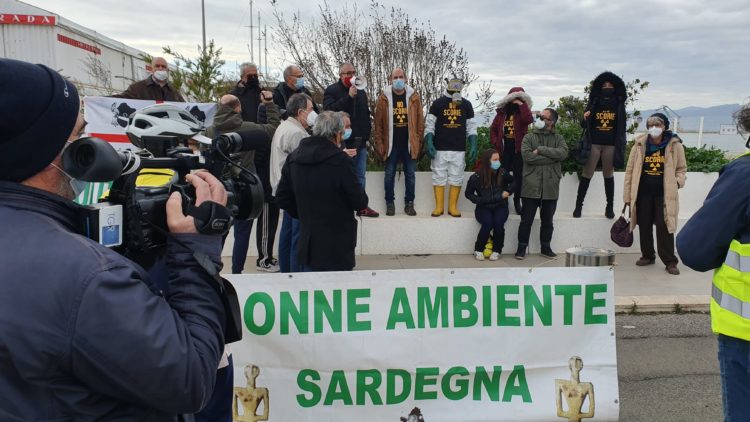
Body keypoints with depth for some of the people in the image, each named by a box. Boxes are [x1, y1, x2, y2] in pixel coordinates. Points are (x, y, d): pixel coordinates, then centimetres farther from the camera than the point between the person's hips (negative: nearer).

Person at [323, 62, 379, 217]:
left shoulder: (361, 91, 17)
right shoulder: (332, 91, -2)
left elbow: (366, 114, 24)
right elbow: (330, 110, -18)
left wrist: (367, 133, 14)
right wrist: (349, 96, -21)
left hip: (360, 141, 6)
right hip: (343, 141, -6)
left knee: (360, 175, 8)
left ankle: (361, 205, 16)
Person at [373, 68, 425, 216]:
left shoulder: (414, 97, 2)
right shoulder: (384, 97, -1)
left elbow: (420, 121, 2)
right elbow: (378, 123, -2)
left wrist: (419, 142, -3)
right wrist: (380, 144, -7)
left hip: (409, 144, 1)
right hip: (391, 144, -1)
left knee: (410, 175, 7)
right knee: (389, 175, 7)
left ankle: (409, 203, 18)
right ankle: (390, 203, 17)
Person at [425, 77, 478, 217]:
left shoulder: (466, 104, 7)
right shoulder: (438, 103, 1)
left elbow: (471, 127, 9)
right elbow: (429, 125, 0)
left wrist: (473, 146, 0)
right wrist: (429, 143, -11)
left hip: (459, 149, 1)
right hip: (440, 148, -1)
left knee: (456, 179, 3)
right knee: (439, 177, 3)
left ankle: (453, 207, 12)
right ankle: (439, 206, 11)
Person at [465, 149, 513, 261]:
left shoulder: (502, 174, -4)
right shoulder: (476, 177, -7)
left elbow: (514, 182, 17)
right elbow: (468, 193, 7)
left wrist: (508, 191, 1)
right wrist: (479, 200, -9)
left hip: (500, 206, 1)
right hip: (483, 208, -1)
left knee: (499, 223, -30)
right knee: (488, 223, -31)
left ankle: (497, 251, -9)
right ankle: (478, 250, -10)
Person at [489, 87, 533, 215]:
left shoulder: (522, 112, 2)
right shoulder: (501, 112, 6)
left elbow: (529, 120, -21)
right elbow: (493, 129, 12)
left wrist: (521, 104, -17)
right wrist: (495, 143, -1)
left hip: (518, 149, -1)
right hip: (504, 149, 1)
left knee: (518, 176, 5)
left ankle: (517, 201, 17)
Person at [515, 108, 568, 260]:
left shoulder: (558, 138, 9)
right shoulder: (529, 137, 5)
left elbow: (563, 153, -12)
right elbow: (528, 156, -12)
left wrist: (540, 150, -14)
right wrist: (551, 158, -11)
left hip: (550, 187, 2)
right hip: (531, 186, -1)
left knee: (547, 220, 13)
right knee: (527, 219, 3)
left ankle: (546, 247, 26)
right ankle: (522, 247, 14)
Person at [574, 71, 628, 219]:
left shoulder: (618, 104, 4)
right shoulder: (594, 103, 3)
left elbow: (622, 126, 8)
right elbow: (584, 125, 6)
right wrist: (585, 118, -17)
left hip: (611, 145, 1)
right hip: (593, 144, -1)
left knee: (609, 175, 9)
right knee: (586, 174, 0)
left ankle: (610, 207, 16)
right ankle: (578, 205, 5)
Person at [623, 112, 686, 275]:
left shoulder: (675, 145, -1)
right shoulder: (640, 145, 1)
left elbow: (681, 168, 11)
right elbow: (630, 170, 3)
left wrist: (678, 181, -11)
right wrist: (627, 195, 1)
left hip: (665, 194, -2)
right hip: (643, 193, 2)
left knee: (664, 227, -3)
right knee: (644, 225, 10)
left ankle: (670, 261, 6)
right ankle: (647, 255, 26)